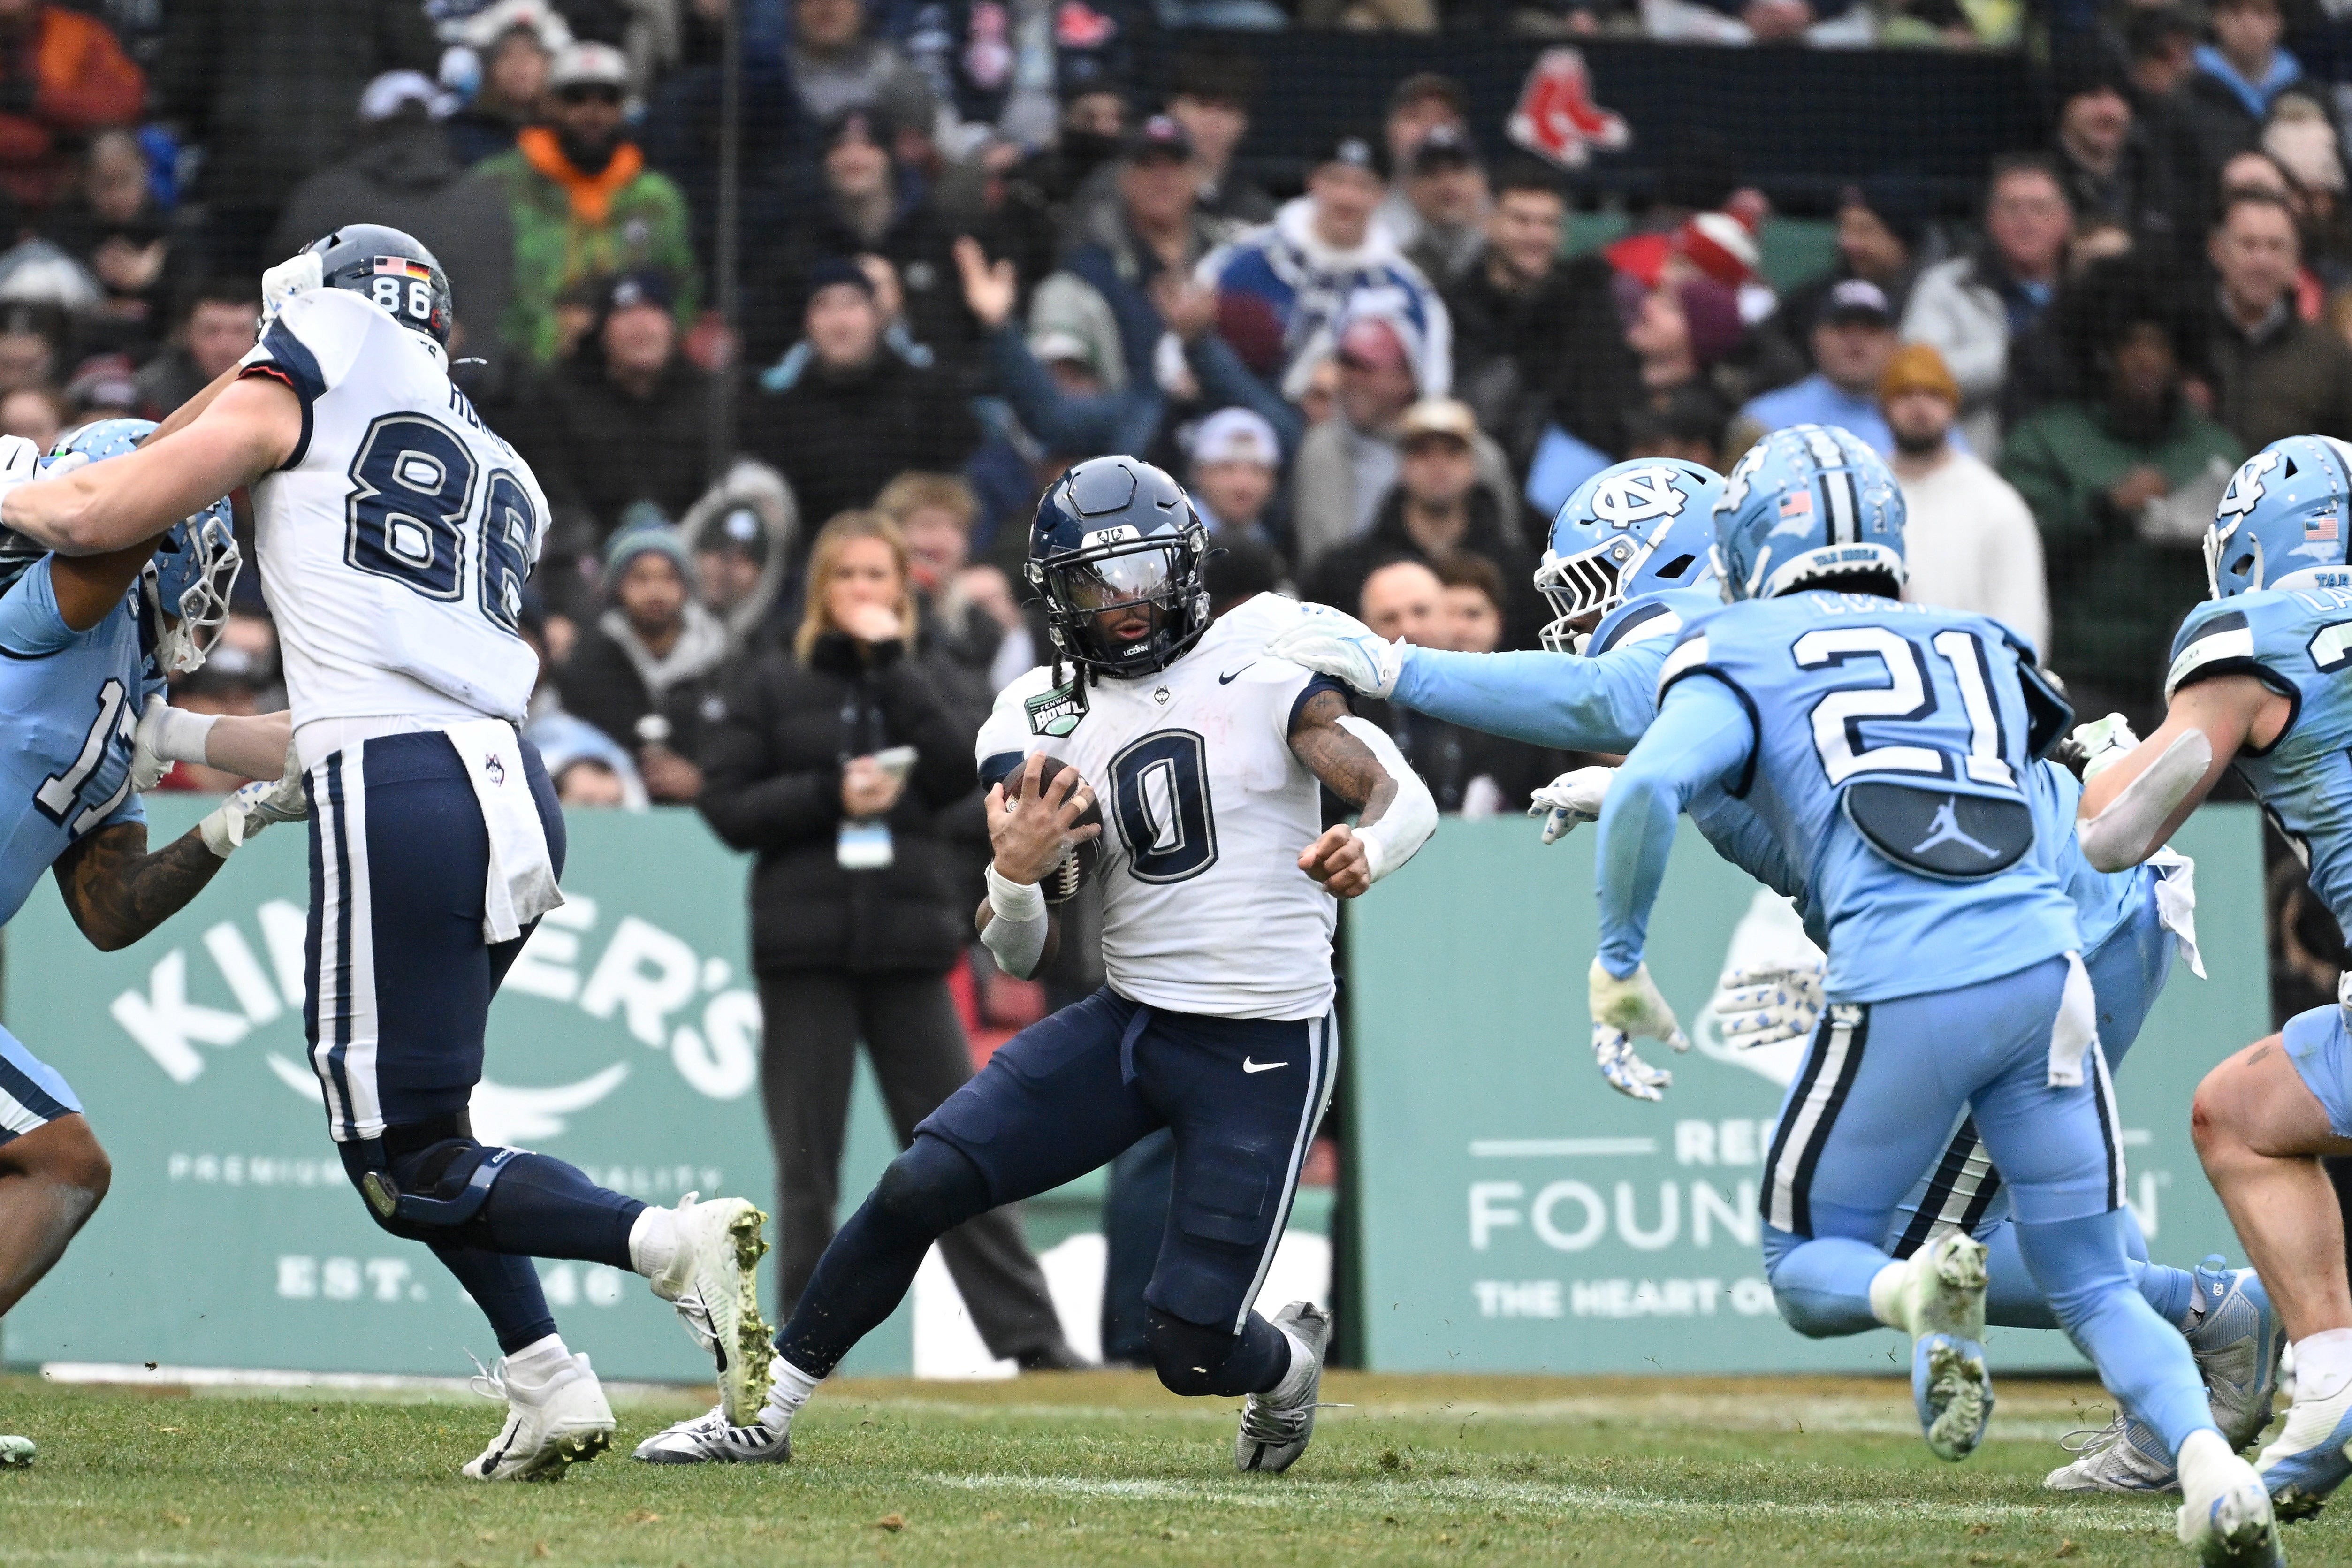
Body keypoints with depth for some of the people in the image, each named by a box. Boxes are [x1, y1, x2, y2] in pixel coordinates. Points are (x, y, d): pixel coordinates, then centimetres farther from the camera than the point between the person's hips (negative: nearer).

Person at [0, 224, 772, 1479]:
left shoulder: (301, 381, 7)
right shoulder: (501, 473, 26)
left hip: (397, 791, -7)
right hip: (517, 794, 7)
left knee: (406, 1167, -3)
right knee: (396, 1107, 22)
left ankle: (669, 1243, -22)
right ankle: (545, 1388, 13)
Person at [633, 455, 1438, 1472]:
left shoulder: (1263, 653, -7)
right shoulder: (1041, 723, 3)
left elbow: (1405, 798, -6)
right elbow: (1019, 955, 2)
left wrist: (1368, 849, -30)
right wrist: (1016, 874, -21)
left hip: (1262, 1053, -4)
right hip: (1127, 1022, 4)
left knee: (1191, 1350, -7)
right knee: (922, 1183, -11)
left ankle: (1289, 1361, 30)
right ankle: (764, 1408, 3)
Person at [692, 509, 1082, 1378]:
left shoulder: (918, 682, 12)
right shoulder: (772, 686, 7)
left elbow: (959, 769, -6)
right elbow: (728, 805, 0)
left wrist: (891, 661, -7)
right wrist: (832, 795, -13)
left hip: (908, 946, 1)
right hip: (804, 946, -1)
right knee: (808, 1165, 2)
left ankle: (1031, 1338, -2)